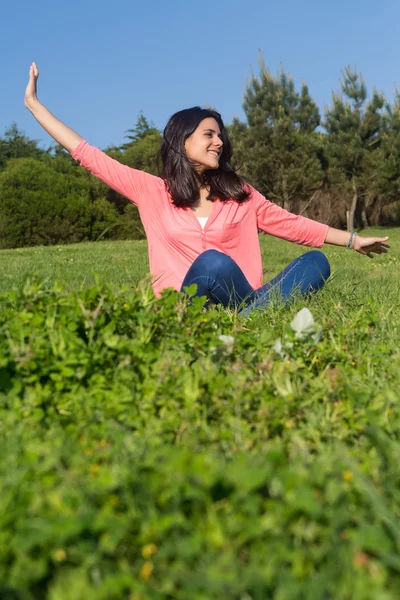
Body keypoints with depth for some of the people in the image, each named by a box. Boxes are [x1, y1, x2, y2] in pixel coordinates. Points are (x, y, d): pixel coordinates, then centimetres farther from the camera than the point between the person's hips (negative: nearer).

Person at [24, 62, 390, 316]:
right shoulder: (152, 191, 7)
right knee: (213, 262, -37)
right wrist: (34, 104, 11)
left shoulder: (239, 194, 15)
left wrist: (353, 240, 23)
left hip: (239, 303, 4)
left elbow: (293, 225, 21)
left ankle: (252, 321, -41)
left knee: (316, 263, -18)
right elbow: (87, 154, 9)